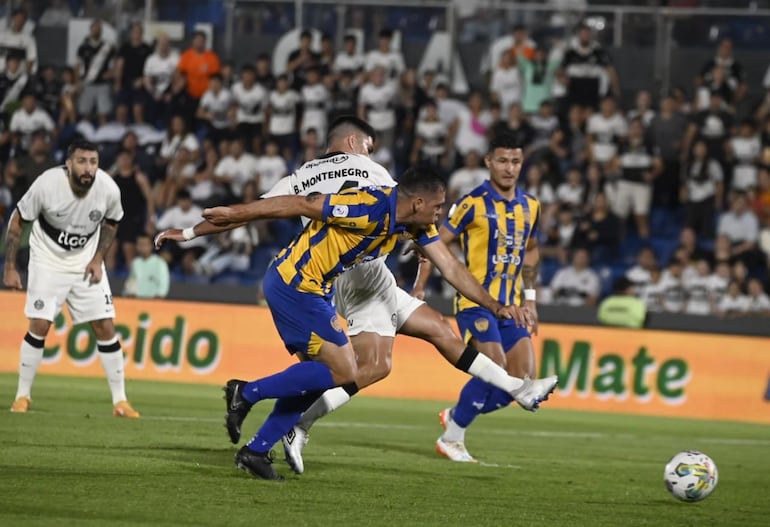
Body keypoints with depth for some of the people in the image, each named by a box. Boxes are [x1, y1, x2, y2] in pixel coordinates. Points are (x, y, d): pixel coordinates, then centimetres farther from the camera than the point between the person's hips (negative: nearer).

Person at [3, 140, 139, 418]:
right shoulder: (47, 184, -25)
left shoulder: (109, 189, -19)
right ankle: (22, 396, 6)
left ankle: (120, 401, 5)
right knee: (39, 325, -10)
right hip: (48, 259, -2)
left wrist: (98, 259, -5)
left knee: (105, 326, -3)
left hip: (86, 261, 2)